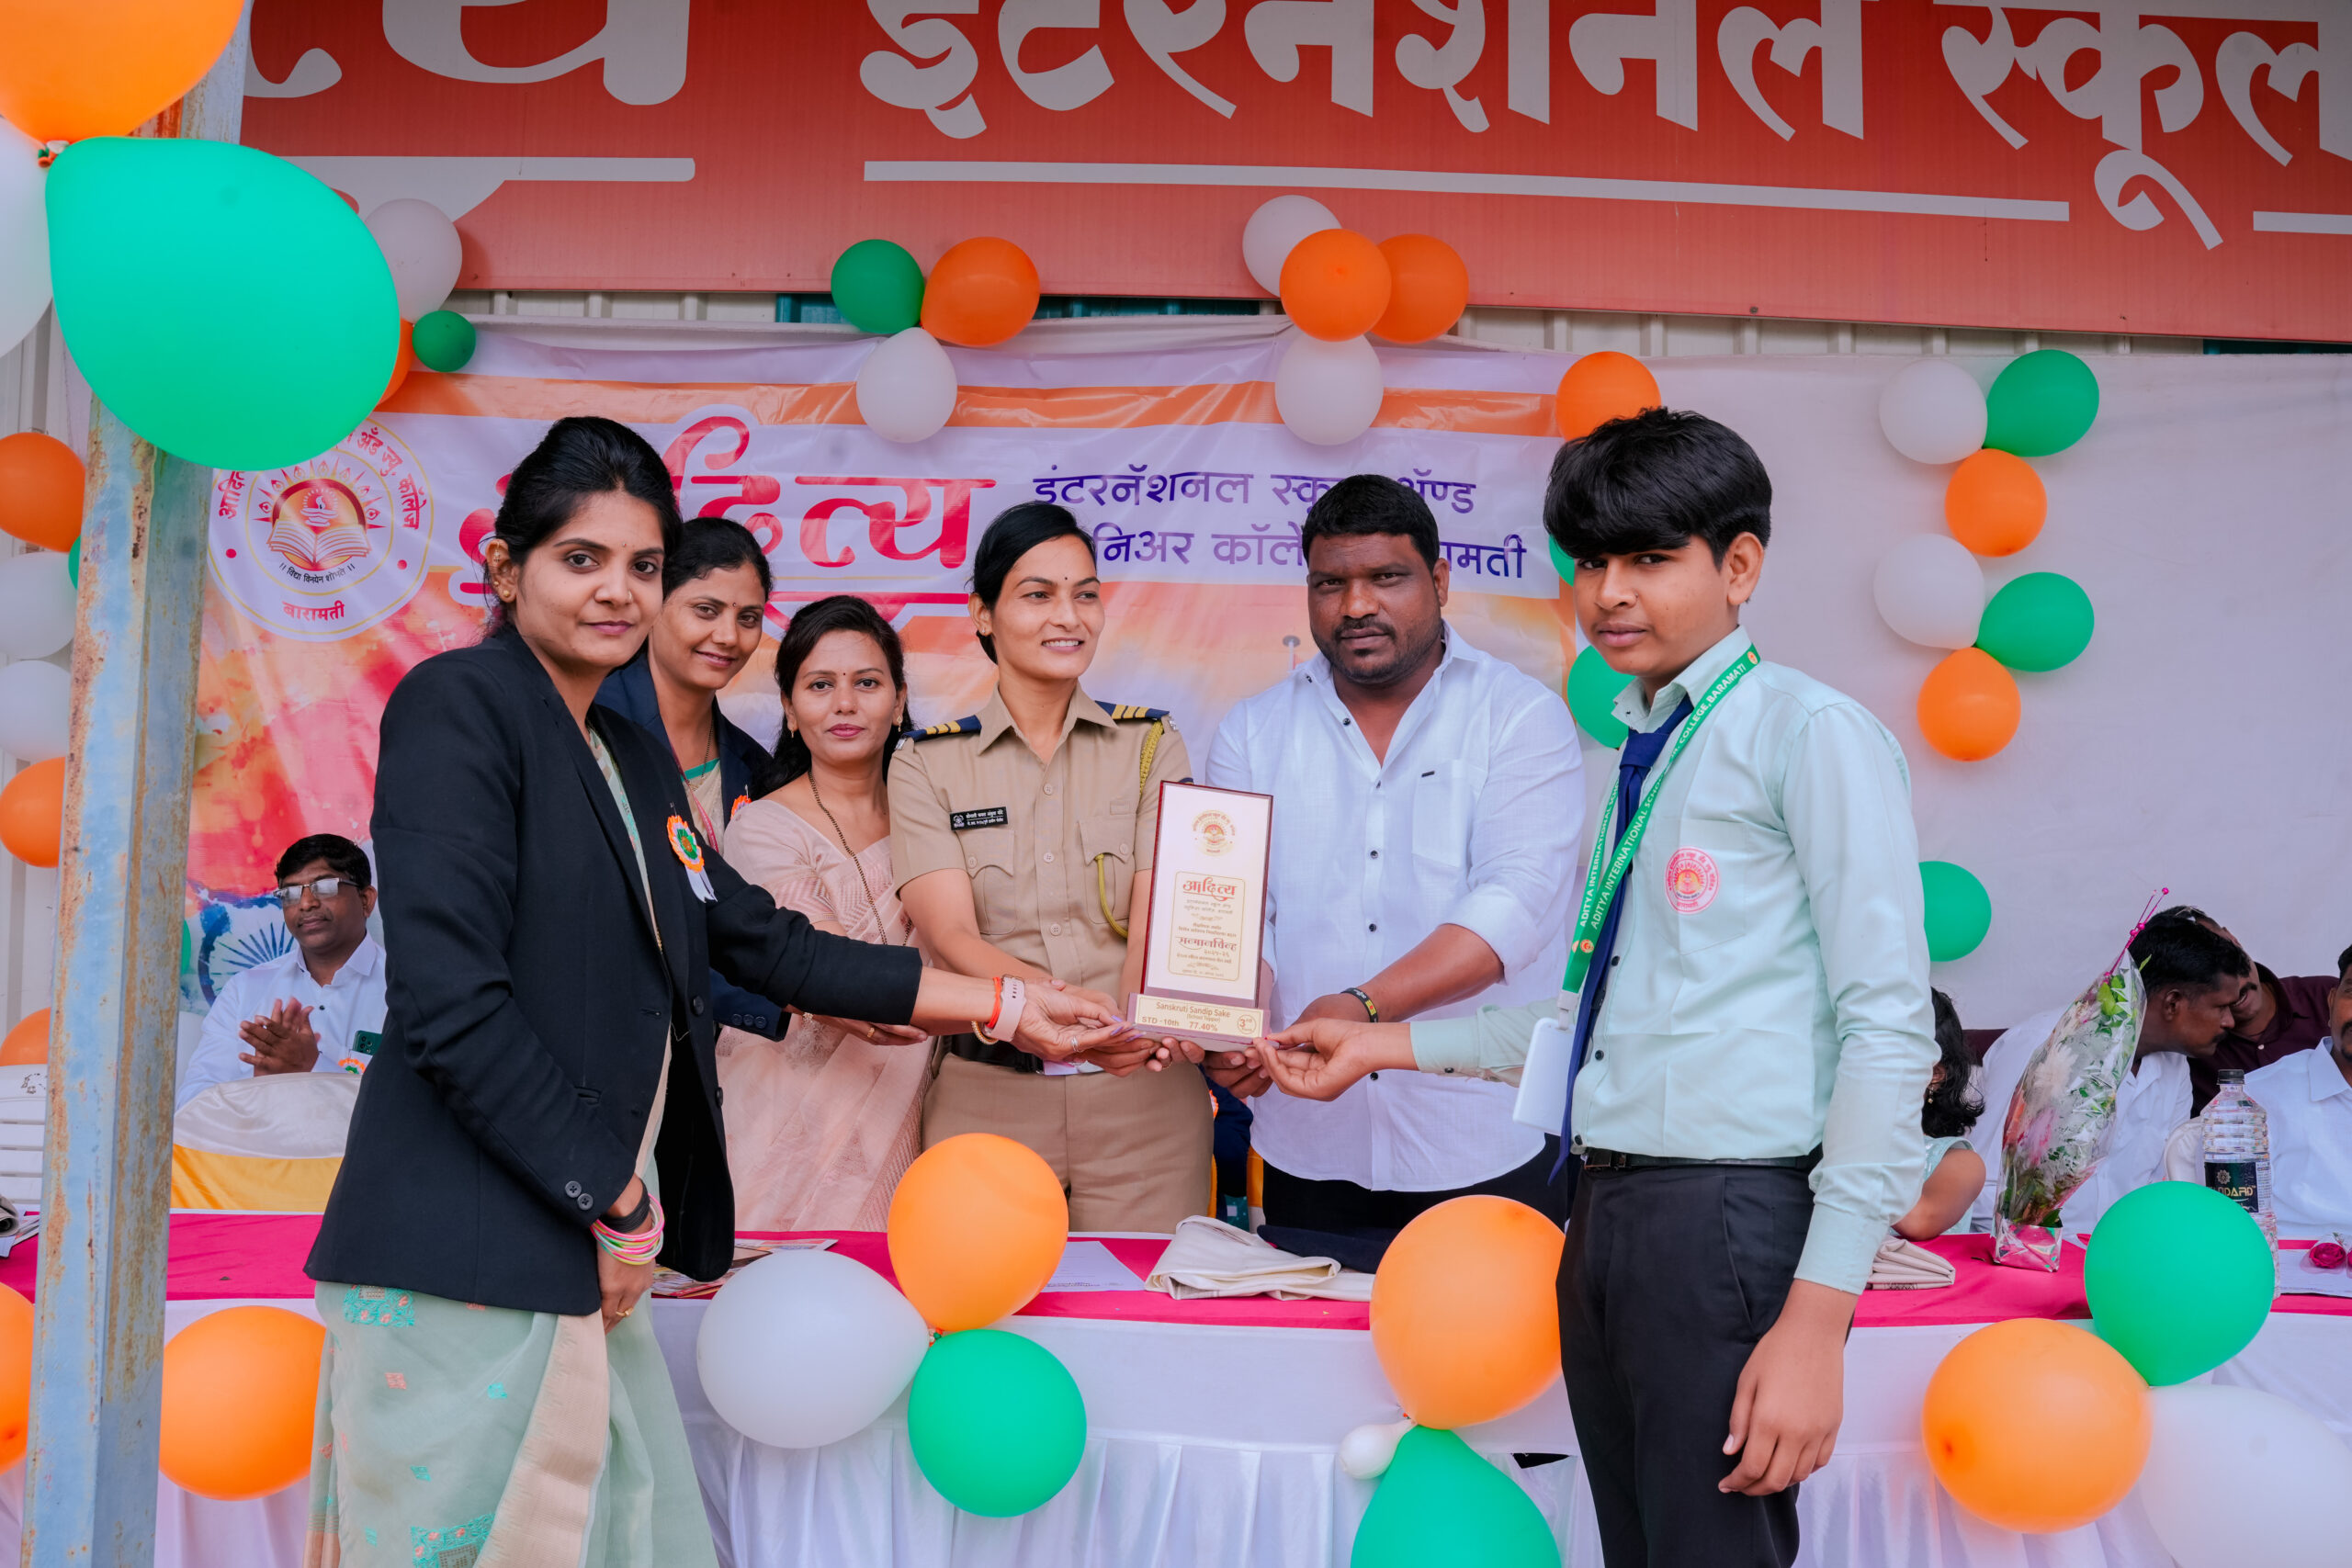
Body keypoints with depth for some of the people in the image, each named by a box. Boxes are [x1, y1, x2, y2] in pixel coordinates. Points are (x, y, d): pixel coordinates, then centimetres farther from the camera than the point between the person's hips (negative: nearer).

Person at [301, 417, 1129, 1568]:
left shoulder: (636, 760, 17)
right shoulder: (458, 705, -7)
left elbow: (762, 943, 19)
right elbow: (451, 999, -15)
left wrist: (1005, 1007, 17)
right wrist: (617, 1203, -10)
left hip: (588, 1254, 8)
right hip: (467, 1257, -7)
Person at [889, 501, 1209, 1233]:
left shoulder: (1151, 744, 7)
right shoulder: (926, 764, 3)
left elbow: (1159, 912, -6)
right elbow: (951, 934, -10)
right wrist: (1056, 1000, -30)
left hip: (1144, 1097, 1)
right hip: (985, 1097, -1)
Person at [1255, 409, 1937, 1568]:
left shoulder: (1810, 733, -8)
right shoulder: (1640, 753, 17)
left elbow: (1887, 1034, -14)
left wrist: (1817, 1311, -19)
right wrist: (1386, 1045, 20)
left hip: (1732, 1224, -8)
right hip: (1606, 1215, 8)